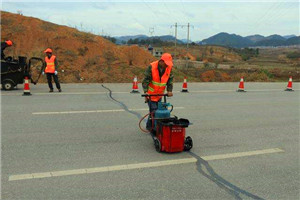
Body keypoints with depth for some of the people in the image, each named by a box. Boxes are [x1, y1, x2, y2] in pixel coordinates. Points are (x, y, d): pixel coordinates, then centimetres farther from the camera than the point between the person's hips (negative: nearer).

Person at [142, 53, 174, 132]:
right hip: (151, 94, -5)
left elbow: (170, 80, -1)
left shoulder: (169, 68, -5)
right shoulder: (152, 67, -18)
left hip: (160, 94, 5)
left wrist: (169, 90, -15)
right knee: (153, 111, -10)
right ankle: (150, 126, 10)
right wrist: (145, 91, -28)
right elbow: (146, 80, -18)